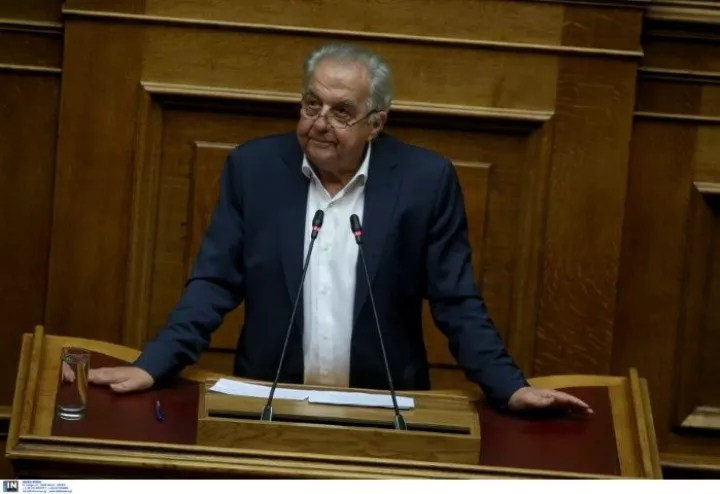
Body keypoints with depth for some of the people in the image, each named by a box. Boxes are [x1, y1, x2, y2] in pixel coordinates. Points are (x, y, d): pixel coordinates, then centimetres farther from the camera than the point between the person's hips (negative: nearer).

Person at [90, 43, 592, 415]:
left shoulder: (426, 180, -3)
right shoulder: (253, 167, 0)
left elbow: (457, 303, 0)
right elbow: (214, 283, 2)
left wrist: (511, 388, -11)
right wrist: (153, 366, -10)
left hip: (382, 410, 0)